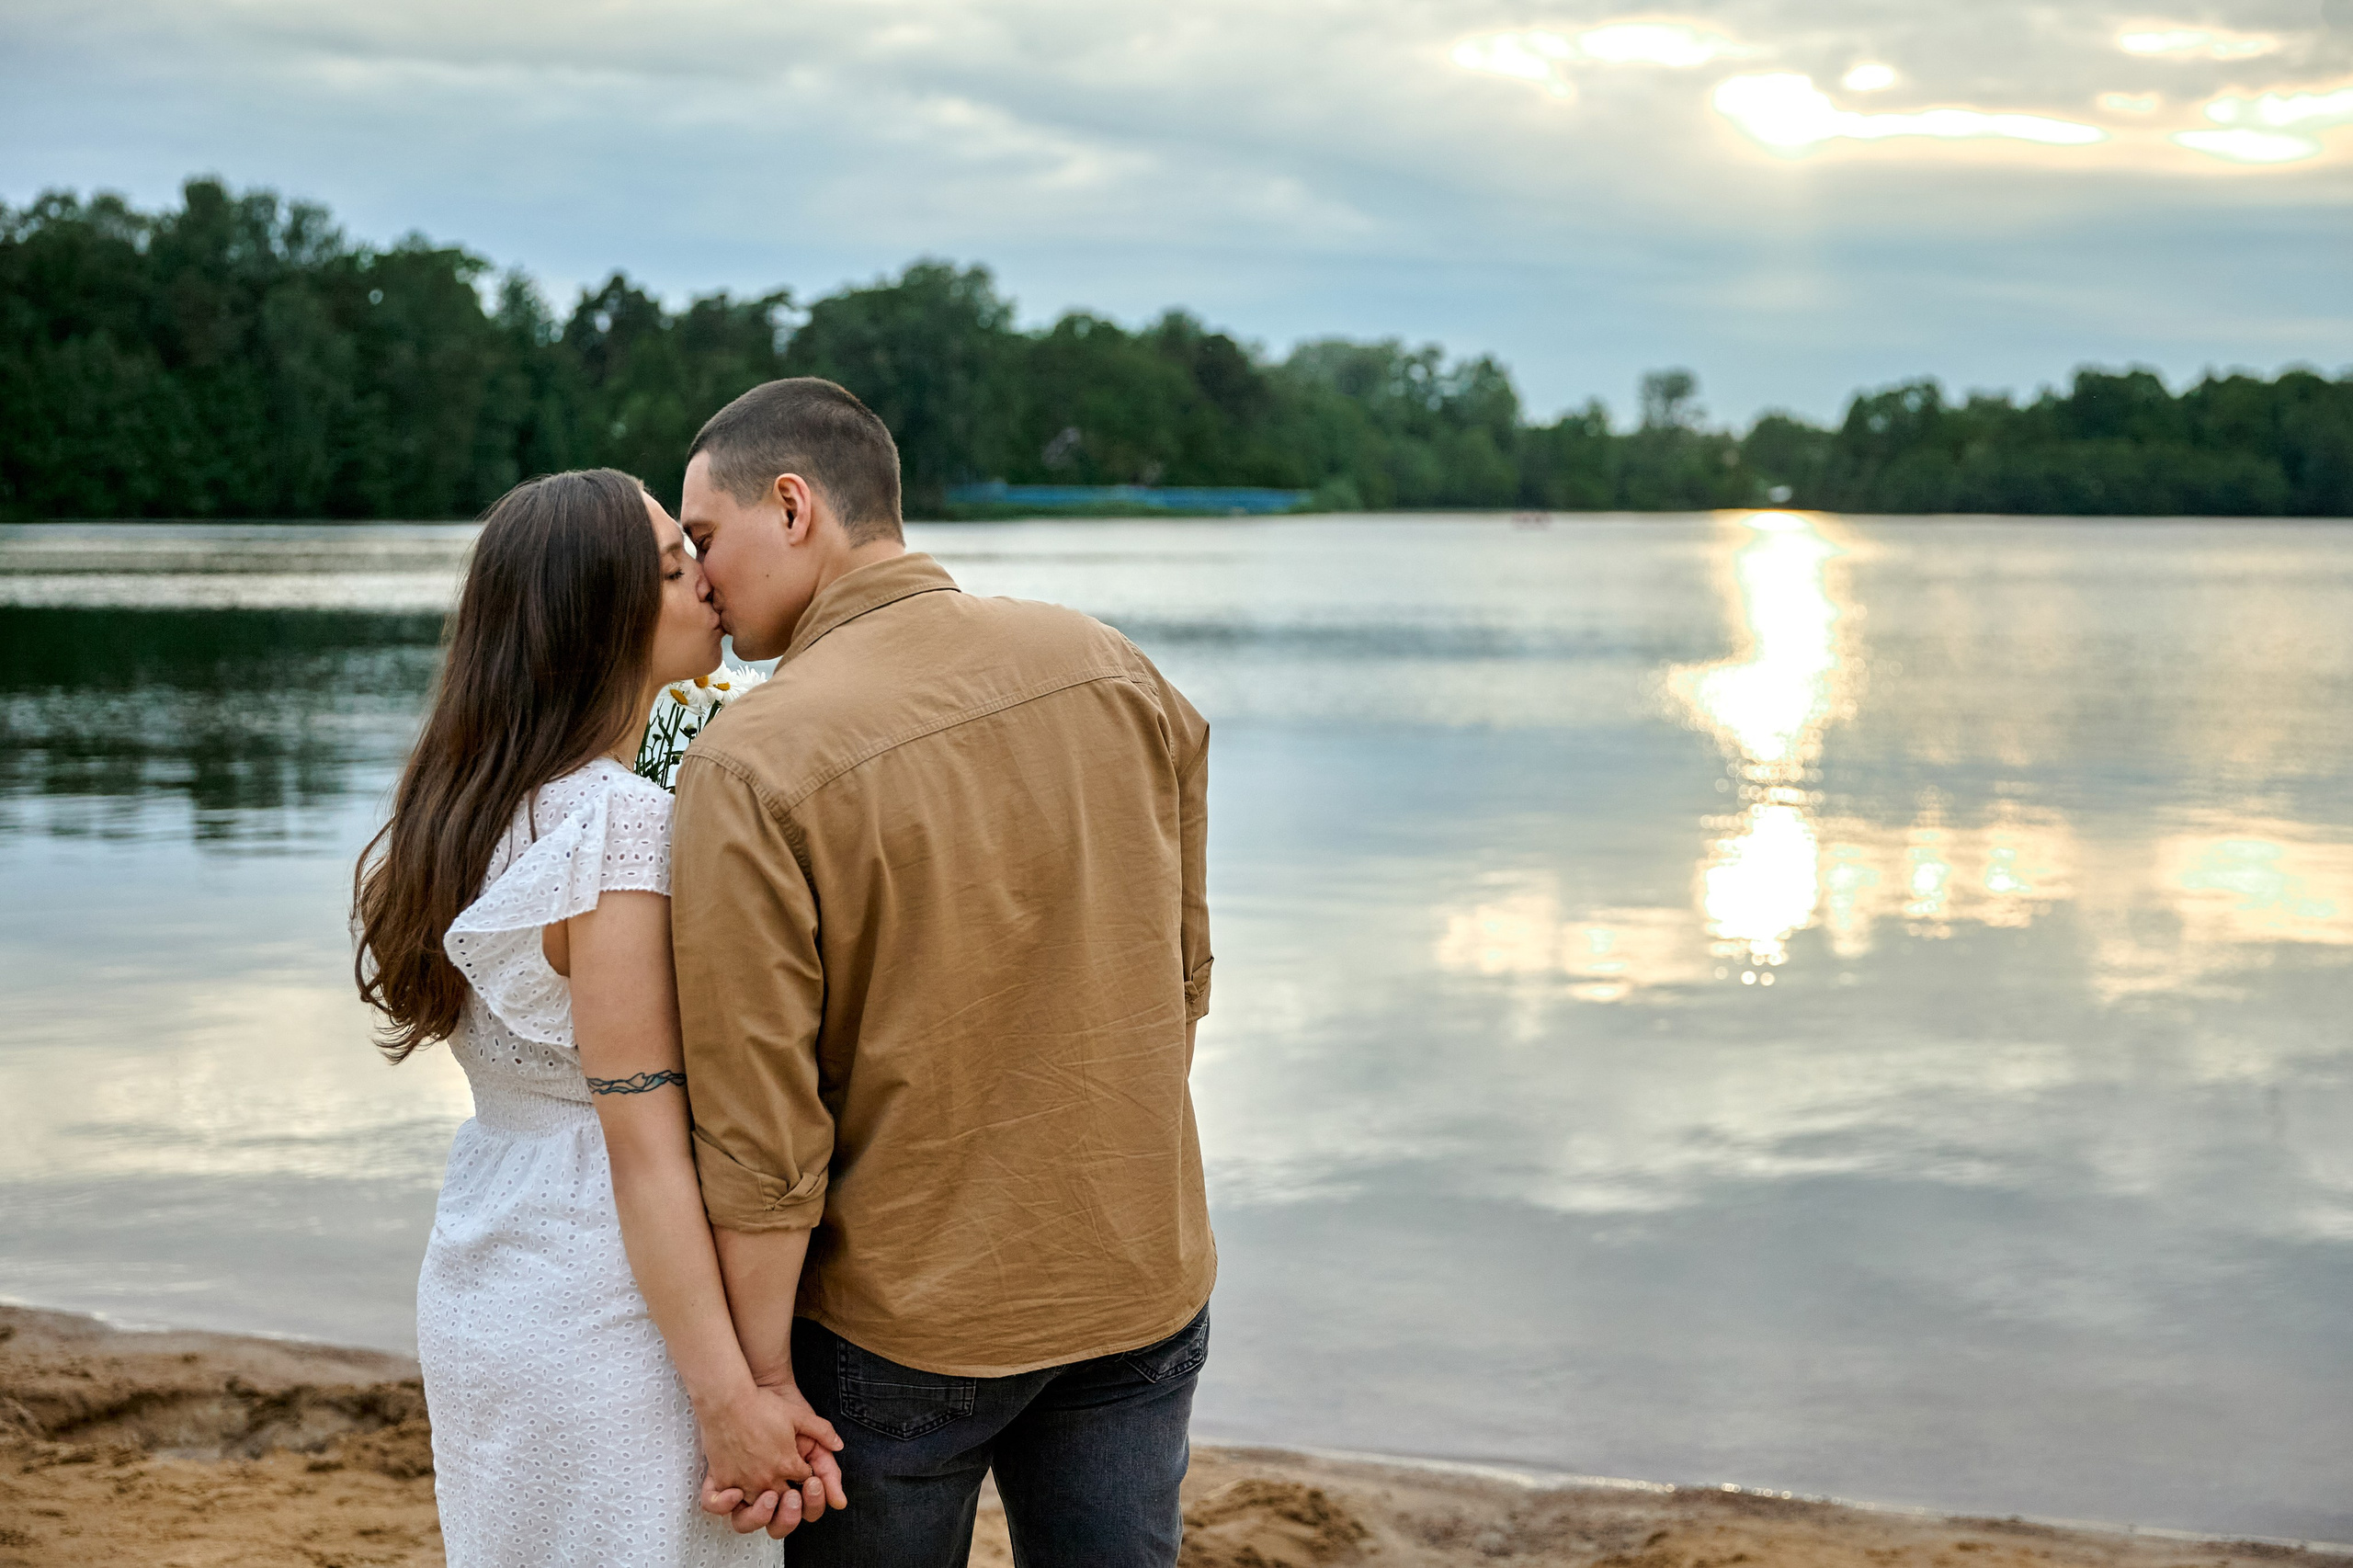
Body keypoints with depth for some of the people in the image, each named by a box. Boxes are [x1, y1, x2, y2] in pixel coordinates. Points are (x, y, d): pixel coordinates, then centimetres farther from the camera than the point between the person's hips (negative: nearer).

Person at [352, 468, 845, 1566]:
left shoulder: (485, 811, 8)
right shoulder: (616, 828, -20)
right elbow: (644, 1143, -21)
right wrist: (729, 1395, -19)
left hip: (487, 1297, 9)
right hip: (608, 1324, -9)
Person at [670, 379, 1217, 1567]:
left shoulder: (750, 768, -19)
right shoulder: (1115, 673, -2)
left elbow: (757, 1124, -19)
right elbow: (1176, 972, 7)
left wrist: (763, 1379, -9)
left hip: (898, 1322, -4)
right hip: (1141, 1291, 4)